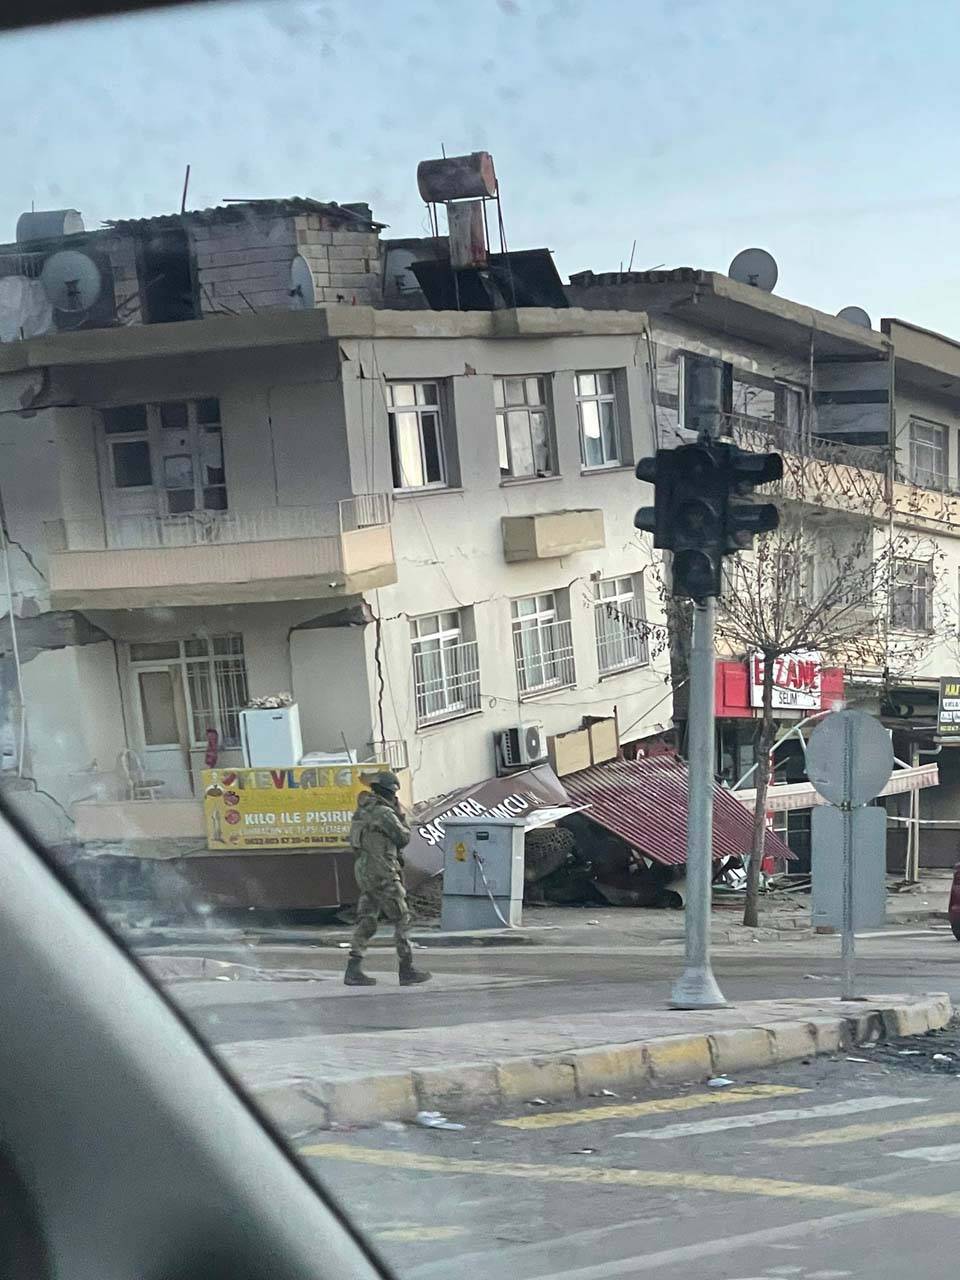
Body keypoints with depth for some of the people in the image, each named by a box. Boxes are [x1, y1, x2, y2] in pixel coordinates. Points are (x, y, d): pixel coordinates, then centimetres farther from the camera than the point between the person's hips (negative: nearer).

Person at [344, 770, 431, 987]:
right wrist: (401, 815, 8)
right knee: (401, 920, 1)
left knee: (366, 922, 7)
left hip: (364, 871, 9)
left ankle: (354, 970, 0)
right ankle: (407, 971, 3)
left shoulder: (363, 810, 13)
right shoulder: (385, 813, -15)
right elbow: (403, 839, -7)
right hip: (383, 875, -9)